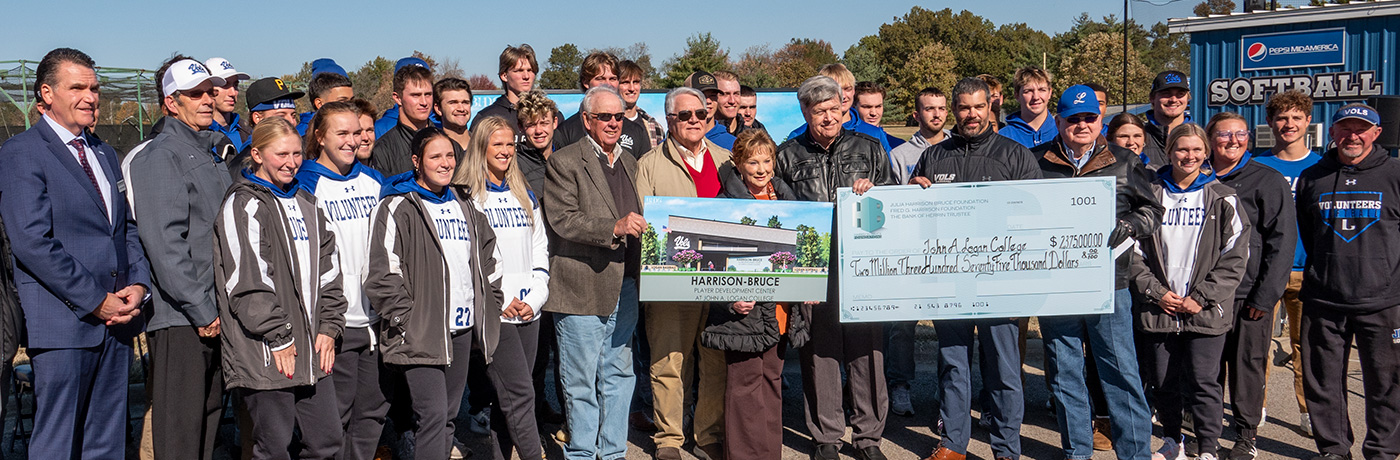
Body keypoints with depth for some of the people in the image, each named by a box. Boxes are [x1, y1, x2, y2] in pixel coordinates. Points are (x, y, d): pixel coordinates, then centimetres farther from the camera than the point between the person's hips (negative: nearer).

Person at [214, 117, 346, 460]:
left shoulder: (305, 203, 17)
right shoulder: (243, 205, -7)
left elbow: (327, 270, 18)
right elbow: (248, 282, -14)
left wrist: (329, 326, 8)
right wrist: (279, 337, -14)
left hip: (313, 351, 7)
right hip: (267, 355, -7)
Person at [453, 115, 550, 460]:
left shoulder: (525, 195, 17)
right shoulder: (467, 196, -2)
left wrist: (535, 297, 4)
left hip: (528, 312, 6)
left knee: (507, 399, 8)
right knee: (520, 394, -10)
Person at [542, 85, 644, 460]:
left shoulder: (629, 162, 17)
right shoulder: (564, 162, -5)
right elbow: (562, 220, -16)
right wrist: (614, 228, -25)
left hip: (625, 285, 7)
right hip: (581, 287, -6)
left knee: (619, 375, 14)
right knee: (581, 382, 1)